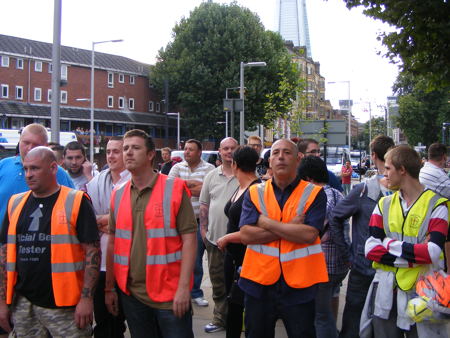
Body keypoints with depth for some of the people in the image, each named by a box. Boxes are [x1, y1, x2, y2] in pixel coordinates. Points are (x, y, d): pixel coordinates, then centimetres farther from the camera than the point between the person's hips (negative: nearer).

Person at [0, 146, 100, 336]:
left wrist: (86, 298, -14)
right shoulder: (15, 203, 9)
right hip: (23, 304, 5)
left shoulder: (76, 202, -7)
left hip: (64, 306, -5)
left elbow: (92, 251, -9)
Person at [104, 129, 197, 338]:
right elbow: (113, 242, 12)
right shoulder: (118, 195, 7)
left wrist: (184, 286, -15)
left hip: (170, 294, -4)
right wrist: (109, 288, 11)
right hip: (131, 293, 4)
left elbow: (189, 238, -9)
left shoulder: (175, 189, -6)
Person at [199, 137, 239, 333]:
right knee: (217, 280, 13)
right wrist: (203, 228, 6)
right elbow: (204, 204, 13)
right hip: (215, 236, 4)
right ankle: (220, 317, 25)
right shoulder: (212, 176, 8)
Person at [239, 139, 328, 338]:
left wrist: (266, 222, -13)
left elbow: (309, 234, -17)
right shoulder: (255, 193, 4)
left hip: (298, 285, -2)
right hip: (259, 283, 2)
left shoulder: (314, 194, -2)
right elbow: (245, 235, -10)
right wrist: (291, 228, -14)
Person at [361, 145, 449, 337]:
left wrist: (389, 244, -12)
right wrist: (415, 254, -14)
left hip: (421, 294, -4)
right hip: (384, 296, 4)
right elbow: (370, 249, -5)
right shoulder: (384, 204, 6)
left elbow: (433, 253, -20)